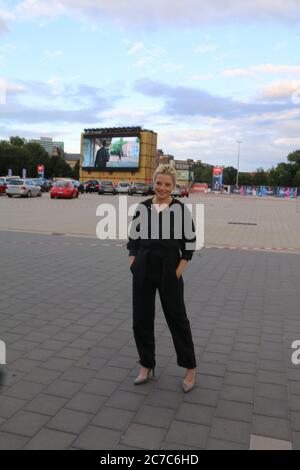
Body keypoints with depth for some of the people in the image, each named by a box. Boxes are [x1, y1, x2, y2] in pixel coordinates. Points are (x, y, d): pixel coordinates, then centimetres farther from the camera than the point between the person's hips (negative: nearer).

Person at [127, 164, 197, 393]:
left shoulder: (181, 209, -6)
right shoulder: (142, 207, 3)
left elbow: (189, 243, -3)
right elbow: (133, 239, 8)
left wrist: (178, 271, -8)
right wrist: (134, 265, 0)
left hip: (169, 272, -3)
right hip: (143, 271, 4)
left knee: (177, 319, 6)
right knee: (141, 319, 9)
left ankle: (191, 369, 24)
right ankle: (147, 367, 28)